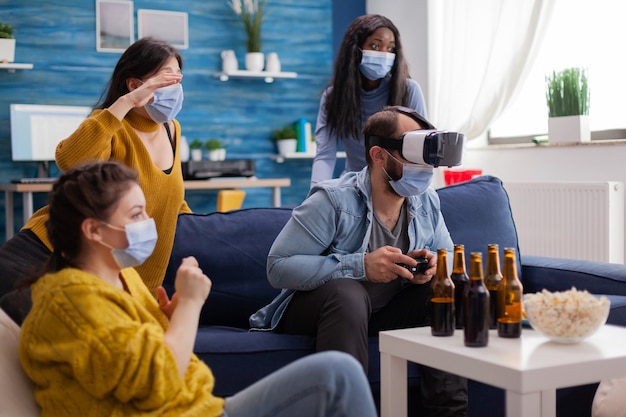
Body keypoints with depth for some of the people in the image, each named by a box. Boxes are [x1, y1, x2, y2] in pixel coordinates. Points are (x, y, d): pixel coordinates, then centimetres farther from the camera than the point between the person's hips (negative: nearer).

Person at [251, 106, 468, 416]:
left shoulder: (426, 200, -5)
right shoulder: (333, 201, -23)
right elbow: (278, 266, -28)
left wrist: (434, 264, -21)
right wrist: (360, 265, -36)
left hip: (387, 311, 5)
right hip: (314, 307, -5)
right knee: (347, 292, -36)